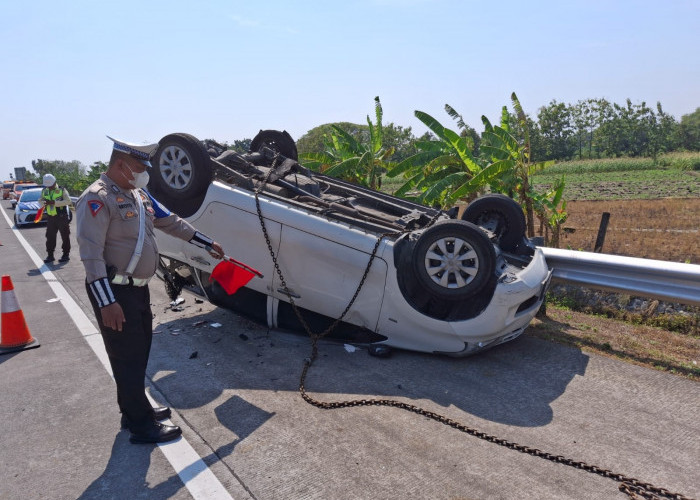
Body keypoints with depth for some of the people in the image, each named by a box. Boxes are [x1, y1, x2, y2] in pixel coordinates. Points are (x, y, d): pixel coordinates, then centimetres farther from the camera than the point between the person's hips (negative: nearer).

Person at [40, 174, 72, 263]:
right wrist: (44, 203, -14)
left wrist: (54, 202, -26)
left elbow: (68, 201, -18)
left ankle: (66, 254, 9)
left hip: (62, 216, -5)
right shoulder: (44, 191, 10)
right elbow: (40, 200, 11)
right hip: (50, 217, 5)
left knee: (65, 236, 1)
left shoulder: (62, 190, -6)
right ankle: (50, 255, 15)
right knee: (50, 236, 7)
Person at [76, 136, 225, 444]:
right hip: (115, 292, -9)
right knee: (127, 358, 0)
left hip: (139, 289, 9)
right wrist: (107, 303, -25)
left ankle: (134, 409, 35)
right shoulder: (97, 198, -17)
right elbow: (91, 255, -22)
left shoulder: (138, 194, 11)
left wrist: (207, 244, 21)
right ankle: (141, 426, 12)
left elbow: (171, 222, 20)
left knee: (140, 353, 18)